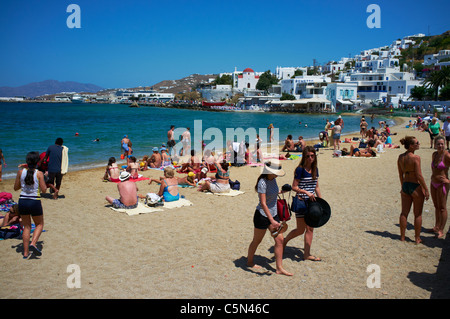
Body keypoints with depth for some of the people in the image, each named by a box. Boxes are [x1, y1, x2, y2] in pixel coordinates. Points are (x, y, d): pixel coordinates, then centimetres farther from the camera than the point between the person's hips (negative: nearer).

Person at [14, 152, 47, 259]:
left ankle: (26, 253, 14)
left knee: (26, 226, 15)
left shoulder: (21, 172, 0)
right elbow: (43, 190, -8)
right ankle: (33, 243, -6)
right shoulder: (39, 174, -10)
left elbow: (16, 187, 8)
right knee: (39, 224, 17)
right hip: (35, 202, -3)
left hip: (22, 202, 3)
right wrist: (44, 182, 9)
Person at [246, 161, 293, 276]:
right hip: (262, 215, -7)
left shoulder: (273, 179, 2)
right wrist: (272, 221, -32)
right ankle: (250, 262, 34)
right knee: (256, 241, 10)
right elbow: (263, 203, -28)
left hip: (273, 214, 8)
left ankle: (279, 268, 12)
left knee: (280, 239, 3)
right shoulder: (262, 182, -23)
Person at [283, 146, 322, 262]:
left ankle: (307, 254, 17)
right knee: (301, 230, 0)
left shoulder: (315, 169, 9)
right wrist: (306, 192, -23)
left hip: (311, 201, 7)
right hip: (301, 201, -6)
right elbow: (294, 187, -12)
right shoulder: (300, 170, -12)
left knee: (310, 229, 8)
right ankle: (284, 241, 25)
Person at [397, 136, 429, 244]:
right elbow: (419, 176, -17)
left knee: (404, 213, 13)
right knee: (418, 214, 7)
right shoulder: (416, 157, -16)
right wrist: (426, 190, -9)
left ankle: (402, 237, 20)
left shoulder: (400, 157, 3)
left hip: (405, 186, 6)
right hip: (416, 186, -6)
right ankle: (417, 238, 15)